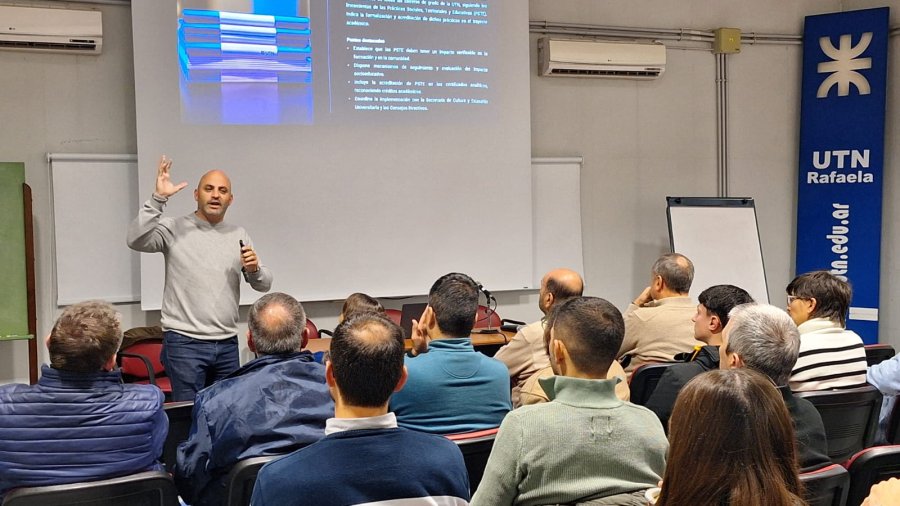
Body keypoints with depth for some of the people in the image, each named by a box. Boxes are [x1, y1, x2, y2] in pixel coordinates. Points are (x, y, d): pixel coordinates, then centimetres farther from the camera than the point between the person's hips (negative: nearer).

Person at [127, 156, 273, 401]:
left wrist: (254, 269, -10)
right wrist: (158, 198, -23)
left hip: (227, 344, 5)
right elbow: (136, 240, -21)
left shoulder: (238, 235, 12)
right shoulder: (174, 229, -2)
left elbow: (264, 284, 12)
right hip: (184, 343, -5)